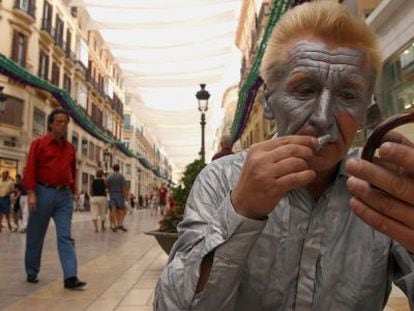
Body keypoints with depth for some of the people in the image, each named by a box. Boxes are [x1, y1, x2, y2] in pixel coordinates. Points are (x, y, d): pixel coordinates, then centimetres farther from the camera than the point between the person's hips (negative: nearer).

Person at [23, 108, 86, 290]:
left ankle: (70, 277, -6)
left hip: (64, 195, 3)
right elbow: (30, 169, -6)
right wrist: (31, 193, -14)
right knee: (35, 236, 9)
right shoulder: (39, 144, -1)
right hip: (43, 192, -3)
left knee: (66, 237, -3)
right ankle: (32, 272, 28)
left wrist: (72, 192, 14)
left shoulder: (70, 148, 12)